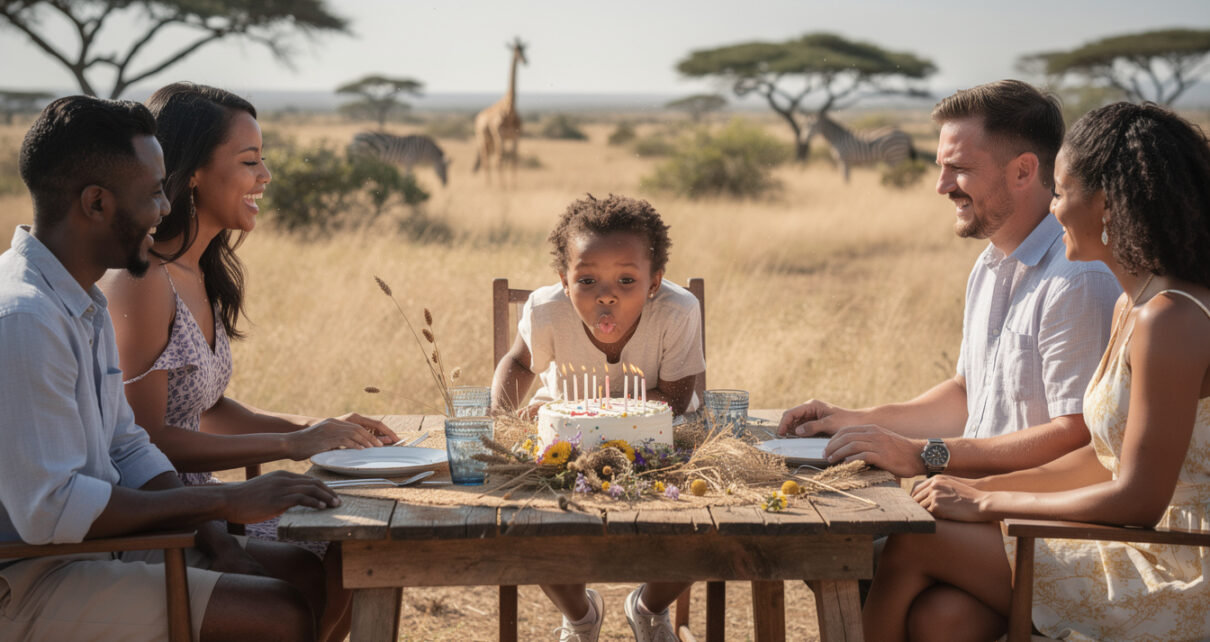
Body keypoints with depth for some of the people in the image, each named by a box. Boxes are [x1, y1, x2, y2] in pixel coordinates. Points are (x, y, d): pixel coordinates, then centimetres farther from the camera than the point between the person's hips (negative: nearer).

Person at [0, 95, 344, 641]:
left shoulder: (83, 303, 12)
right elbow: (50, 511, -27)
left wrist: (217, 544, 0)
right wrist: (224, 502, -21)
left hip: (97, 543, 10)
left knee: (312, 575, 6)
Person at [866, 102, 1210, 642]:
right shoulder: (1133, 306, 12)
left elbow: (1139, 500, -22)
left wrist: (986, 504, -14)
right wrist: (982, 487, 6)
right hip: (1136, 552, 8)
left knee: (913, 546, -8)